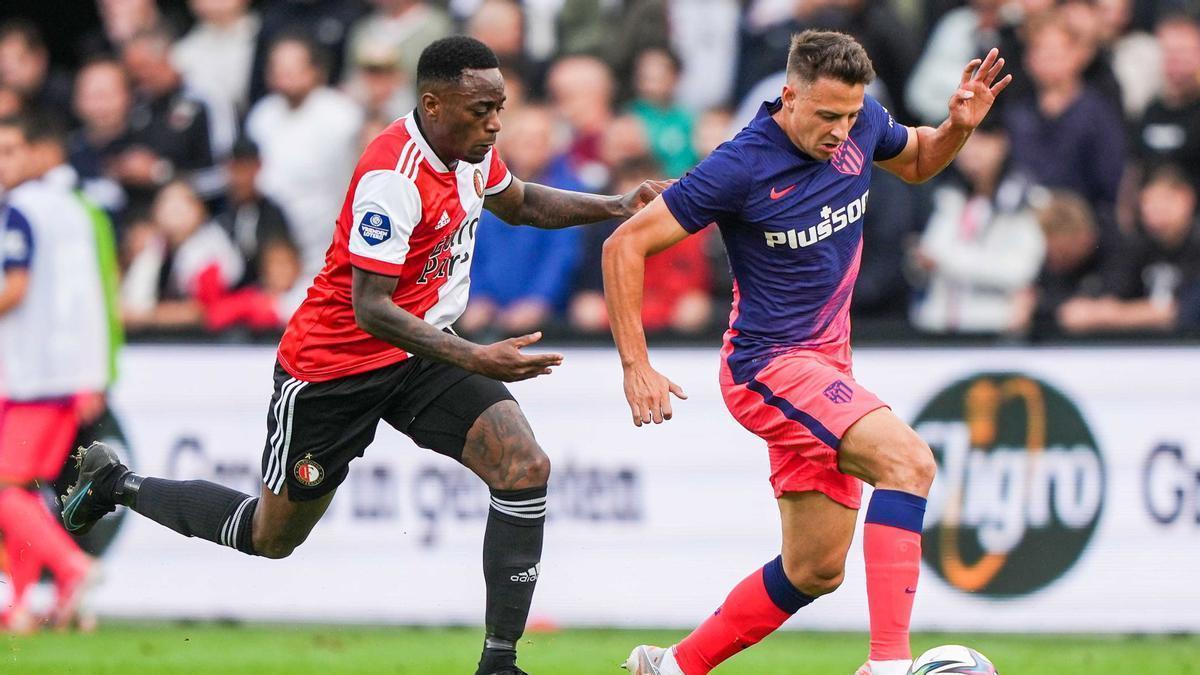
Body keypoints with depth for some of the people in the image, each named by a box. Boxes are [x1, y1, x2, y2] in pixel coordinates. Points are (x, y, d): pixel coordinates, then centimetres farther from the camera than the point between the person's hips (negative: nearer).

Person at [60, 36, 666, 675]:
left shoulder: (472, 149, -3)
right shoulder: (392, 177, -30)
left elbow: (520, 204, 21)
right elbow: (370, 310, -32)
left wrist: (617, 206, 7)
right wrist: (474, 360, -39)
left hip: (421, 351, 7)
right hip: (337, 362, -7)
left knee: (526, 468, -15)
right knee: (269, 539, 9)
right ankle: (116, 482, 33)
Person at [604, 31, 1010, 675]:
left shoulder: (861, 124, -2)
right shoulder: (742, 166, -20)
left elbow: (917, 162, 22)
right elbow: (624, 246, -15)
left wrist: (959, 126, -1)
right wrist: (636, 366, -19)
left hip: (826, 361, 8)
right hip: (770, 363, -8)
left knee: (815, 571, 12)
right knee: (908, 460, -30)